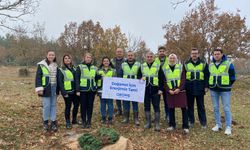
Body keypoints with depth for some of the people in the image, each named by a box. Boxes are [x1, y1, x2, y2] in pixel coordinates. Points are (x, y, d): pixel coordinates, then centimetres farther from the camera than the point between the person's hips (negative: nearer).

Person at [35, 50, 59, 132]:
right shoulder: (41, 65, -3)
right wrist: (39, 88, -14)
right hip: (46, 88, -4)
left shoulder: (56, 65, 12)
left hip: (54, 88, 5)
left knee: (53, 105, 7)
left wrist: (58, 88, 15)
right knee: (46, 105, -4)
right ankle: (45, 122, 14)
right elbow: (38, 77, -6)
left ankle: (53, 122, 15)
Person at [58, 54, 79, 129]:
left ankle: (74, 119, 29)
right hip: (67, 92, -6)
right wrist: (64, 92, -16)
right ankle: (68, 122, 17)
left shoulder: (74, 69, 15)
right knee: (68, 107, 3)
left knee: (76, 105, 11)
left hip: (75, 91, 6)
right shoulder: (61, 70, -3)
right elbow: (60, 82, -9)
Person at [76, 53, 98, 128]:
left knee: (90, 106, 7)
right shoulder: (80, 67, 1)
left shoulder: (94, 68, 12)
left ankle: (89, 121, 19)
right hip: (83, 90, -3)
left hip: (92, 90, 3)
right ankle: (83, 121, 17)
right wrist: (77, 90, -10)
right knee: (83, 106, 4)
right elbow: (77, 79, -3)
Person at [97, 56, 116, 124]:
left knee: (110, 104, 2)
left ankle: (110, 118, 14)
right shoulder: (99, 70, 8)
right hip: (102, 89, 1)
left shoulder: (113, 70, 5)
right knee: (103, 104, 8)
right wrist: (97, 89, 4)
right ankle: (103, 118, 20)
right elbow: (97, 79, 10)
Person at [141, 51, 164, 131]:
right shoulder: (142, 66, 9)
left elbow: (161, 78, -1)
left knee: (156, 107, 0)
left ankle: (157, 124, 7)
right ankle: (148, 123, 20)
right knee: (146, 107, 9)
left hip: (155, 90, -3)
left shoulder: (158, 66, 1)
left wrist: (160, 89, -7)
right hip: (145, 90, 3)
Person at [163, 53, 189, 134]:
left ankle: (185, 126, 6)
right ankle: (172, 125, 20)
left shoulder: (181, 67, 4)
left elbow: (183, 79, -3)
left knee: (183, 108, -2)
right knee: (171, 108, 8)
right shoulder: (165, 69, 8)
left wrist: (179, 88, -15)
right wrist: (169, 90, -8)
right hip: (170, 92, 2)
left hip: (180, 91, -1)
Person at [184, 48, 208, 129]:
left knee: (201, 106, 6)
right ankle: (191, 121, 22)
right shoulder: (186, 64, 6)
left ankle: (203, 123, 16)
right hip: (189, 88, 1)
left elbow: (207, 76, 4)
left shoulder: (203, 63, 5)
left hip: (200, 88, -1)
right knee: (190, 106, 9)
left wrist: (206, 86, -3)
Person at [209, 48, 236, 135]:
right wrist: (210, 85, 11)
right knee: (215, 108, 9)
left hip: (225, 90, -4)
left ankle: (228, 127, 7)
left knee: (226, 108, -2)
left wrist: (227, 85, 1)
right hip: (213, 90, 4)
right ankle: (218, 124, 21)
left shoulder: (228, 64, -4)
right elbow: (208, 76, 20)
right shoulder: (210, 65, 9)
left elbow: (232, 77, 1)